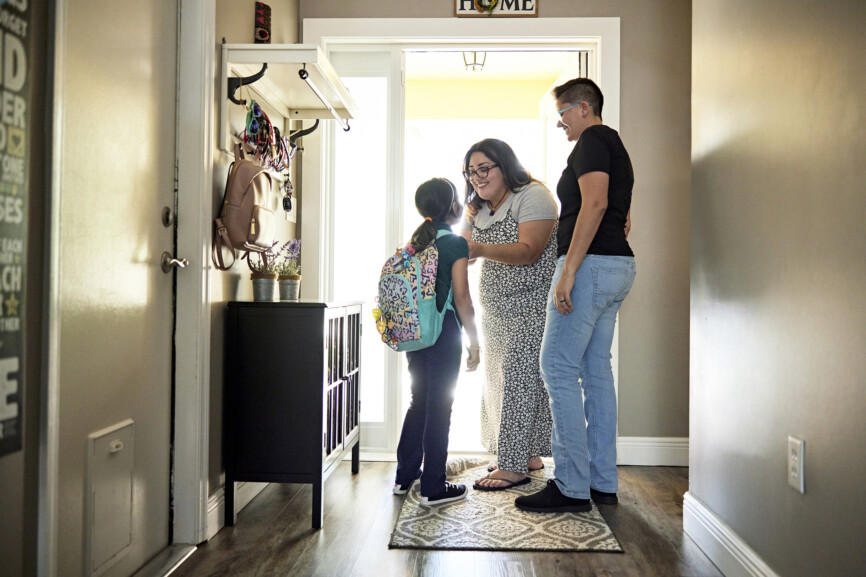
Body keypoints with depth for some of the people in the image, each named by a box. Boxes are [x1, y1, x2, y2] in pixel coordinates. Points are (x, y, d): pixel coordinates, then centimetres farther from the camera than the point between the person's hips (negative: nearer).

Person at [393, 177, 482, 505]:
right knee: (439, 407, 1)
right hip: (444, 333, -7)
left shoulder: (415, 242, 10)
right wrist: (474, 340, -7)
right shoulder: (456, 243, -9)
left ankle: (405, 477, 27)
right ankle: (433, 488, 8)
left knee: (419, 403, 18)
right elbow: (461, 297, -12)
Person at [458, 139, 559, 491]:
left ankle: (514, 466, -5)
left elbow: (529, 251, -21)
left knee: (519, 378, -10)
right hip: (495, 308, 9)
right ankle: (529, 455, 20)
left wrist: (481, 250, -33)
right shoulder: (478, 209, 16)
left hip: (531, 306, -8)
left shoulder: (533, 196, -9)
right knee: (497, 379, 8)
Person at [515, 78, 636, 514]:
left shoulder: (592, 139, -5)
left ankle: (572, 486, -5)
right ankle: (603, 483, 15)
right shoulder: (615, 146, 25)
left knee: (558, 368, -8)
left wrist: (568, 271, -25)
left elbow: (594, 204, -20)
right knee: (595, 371, 10)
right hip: (618, 266, 10)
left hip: (591, 263, -10)